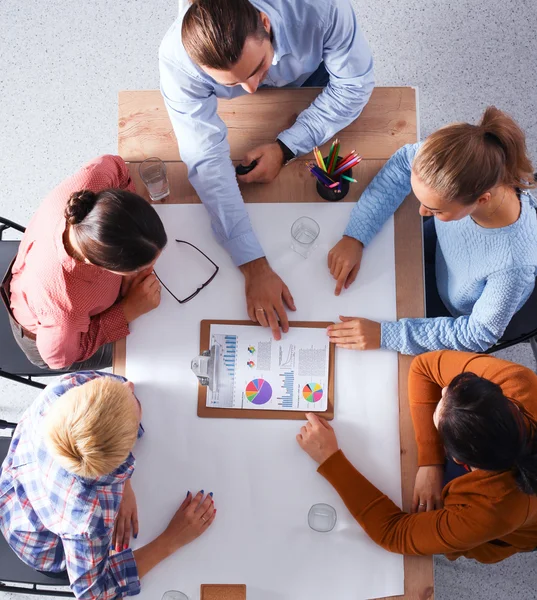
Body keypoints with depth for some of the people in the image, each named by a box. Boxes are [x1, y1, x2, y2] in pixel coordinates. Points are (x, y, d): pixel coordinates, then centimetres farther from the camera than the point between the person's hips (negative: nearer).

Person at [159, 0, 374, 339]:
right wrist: (255, 267, -44)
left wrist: (286, 149, -35)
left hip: (313, 73, 0)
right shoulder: (178, 61, -41)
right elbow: (208, 162, -40)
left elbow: (354, 84, -27)